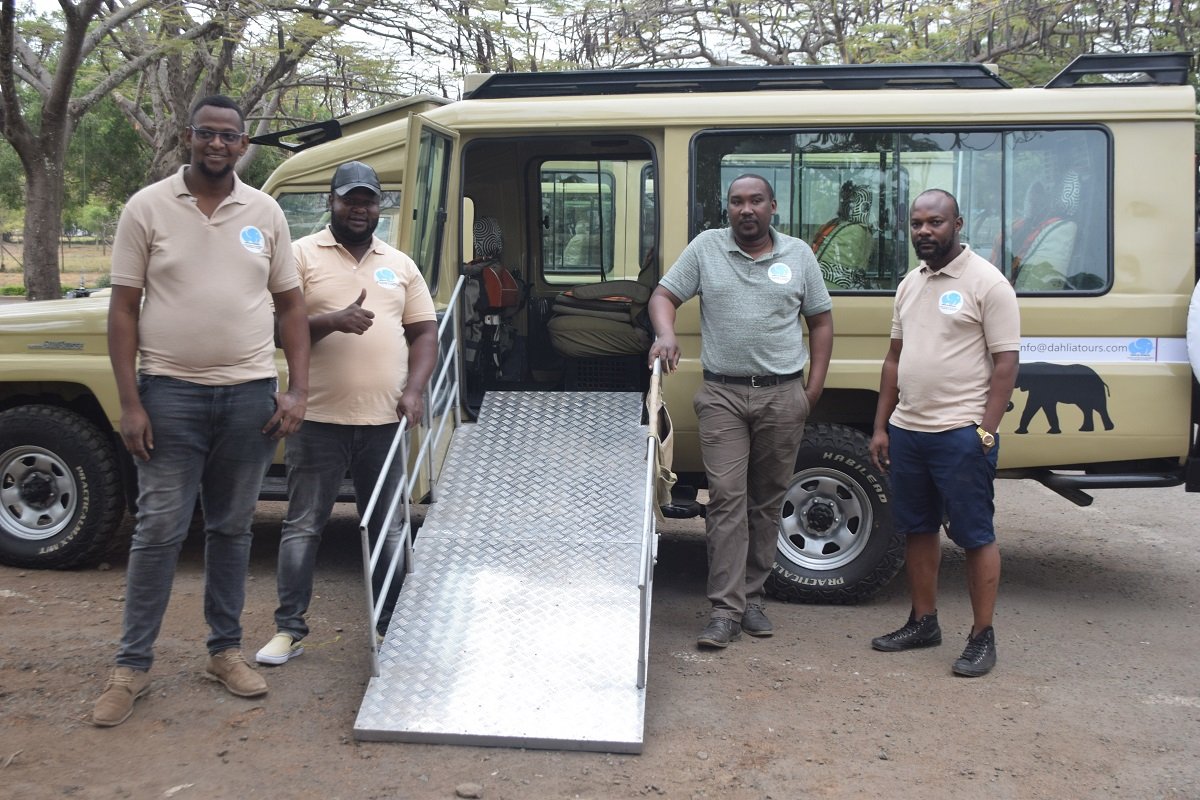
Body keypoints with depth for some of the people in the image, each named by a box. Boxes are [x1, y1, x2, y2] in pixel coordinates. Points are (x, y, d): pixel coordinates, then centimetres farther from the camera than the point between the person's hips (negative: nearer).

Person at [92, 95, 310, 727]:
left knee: (232, 527, 11)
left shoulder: (265, 213, 6)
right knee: (159, 529, 0)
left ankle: (225, 649, 24)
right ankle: (133, 665, 12)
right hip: (170, 391, -2)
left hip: (251, 393, 3)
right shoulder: (148, 208, 0)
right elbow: (123, 309, -2)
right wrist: (130, 402, -8)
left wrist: (297, 390, 0)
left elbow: (290, 305, 10)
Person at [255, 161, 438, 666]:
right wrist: (333, 321, -22)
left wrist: (414, 389, -2)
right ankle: (289, 628, 13)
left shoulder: (401, 265, 13)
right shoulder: (302, 255, 2)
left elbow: (424, 331, 12)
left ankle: (393, 624, 24)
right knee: (302, 527, 3)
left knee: (389, 527, 11)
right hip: (320, 418, -3)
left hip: (384, 419, 4)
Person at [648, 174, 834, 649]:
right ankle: (725, 611, -4)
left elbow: (821, 321, 12)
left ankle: (751, 598, 19)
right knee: (726, 498, -7)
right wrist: (666, 336, -17)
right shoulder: (705, 247, 5)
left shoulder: (798, 254, 9)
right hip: (722, 395, -1)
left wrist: (814, 388, 5)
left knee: (767, 501, 8)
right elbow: (664, 295, 5)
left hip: (783, 396, 2)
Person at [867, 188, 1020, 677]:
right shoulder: (910, 284, 13)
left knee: (976, 536, 1)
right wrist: (880, 427, 12)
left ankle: (982, 637, 12)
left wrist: (985, 433, -16)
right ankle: (923, 622, 28)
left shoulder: (987, 282, -8)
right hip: (906, 431, 7)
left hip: (960, 434, -7)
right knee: (917, 529, 15)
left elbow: (1005, 362, -11)